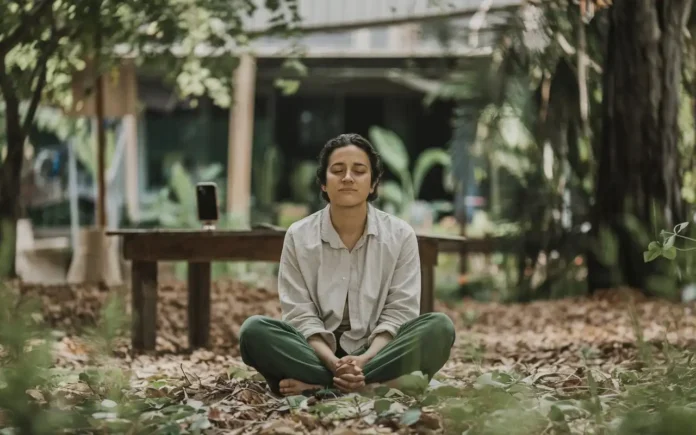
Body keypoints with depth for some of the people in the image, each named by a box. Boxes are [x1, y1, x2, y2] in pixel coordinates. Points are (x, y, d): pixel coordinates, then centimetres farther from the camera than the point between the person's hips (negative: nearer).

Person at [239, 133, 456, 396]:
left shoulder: (400, 235, 0)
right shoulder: (299, 237, 0)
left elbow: (399, 312, -5)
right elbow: (301, 315, -5)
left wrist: (364, 360, -23)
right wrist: (333, 363, -25)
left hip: (377, 354, 0)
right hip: (319, 356, 0)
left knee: (438, 327, -27)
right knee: (254, 330, -26)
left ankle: (312, 386, -33)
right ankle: (379, 386, -36)